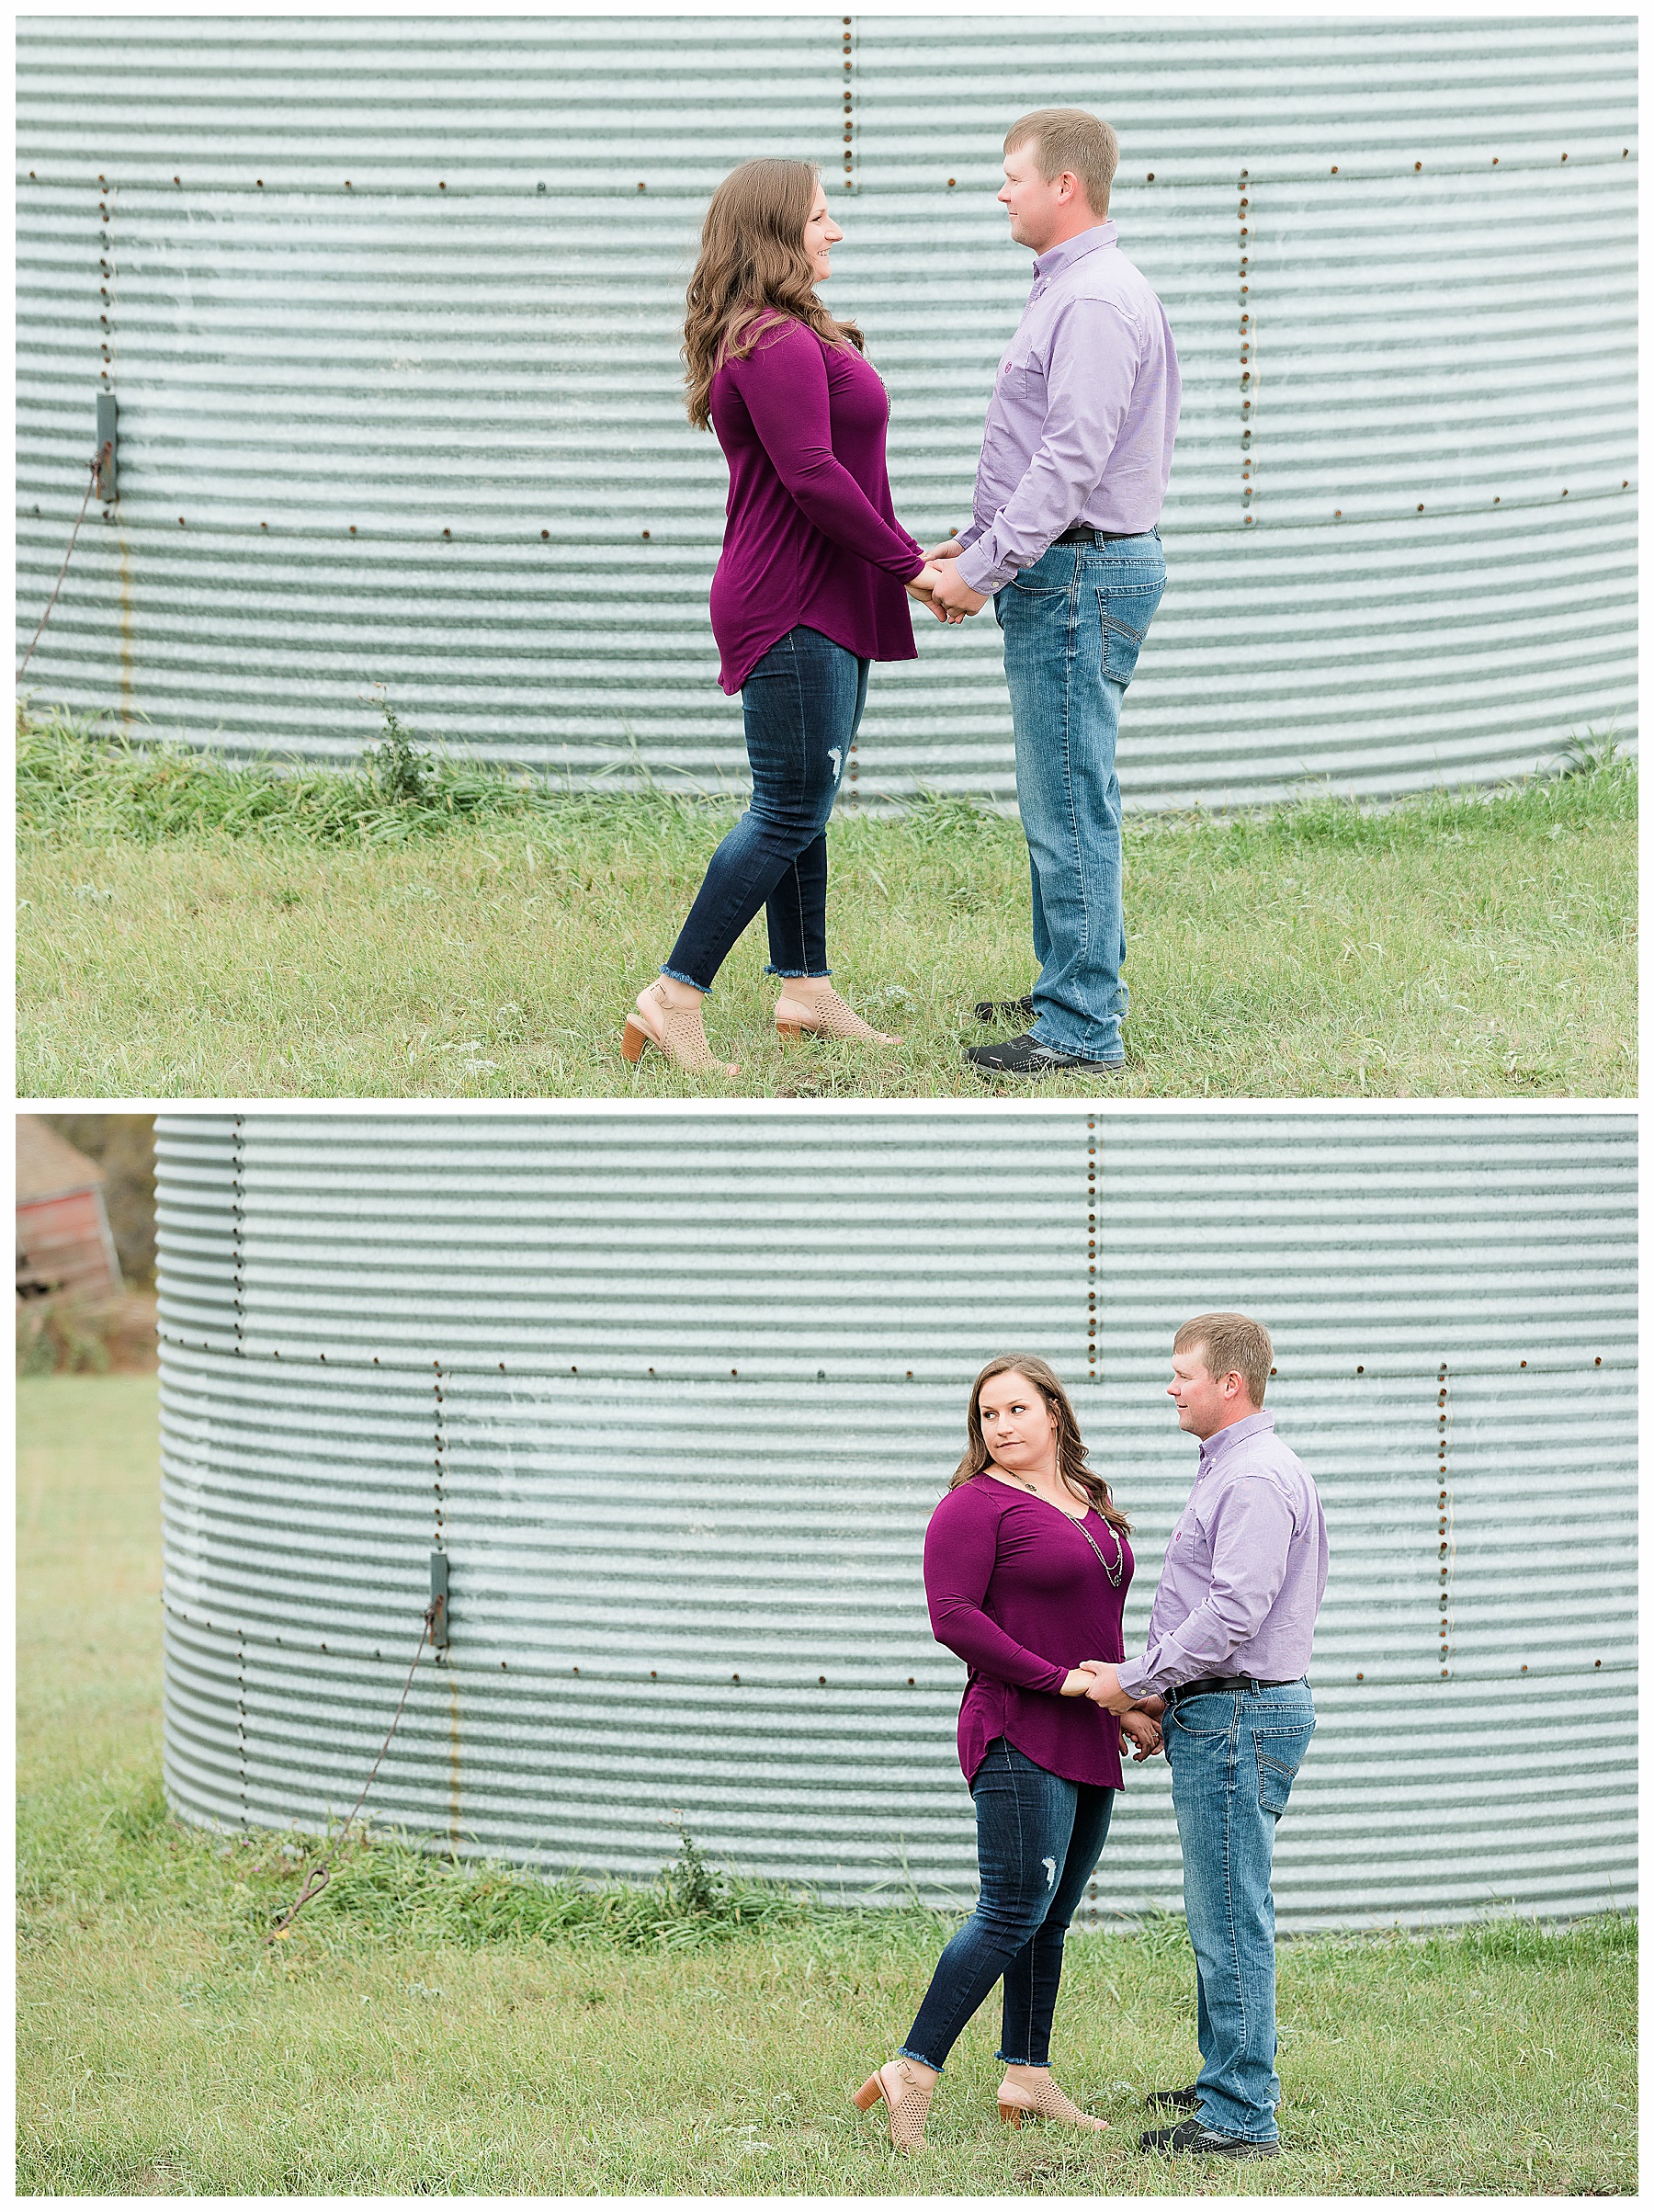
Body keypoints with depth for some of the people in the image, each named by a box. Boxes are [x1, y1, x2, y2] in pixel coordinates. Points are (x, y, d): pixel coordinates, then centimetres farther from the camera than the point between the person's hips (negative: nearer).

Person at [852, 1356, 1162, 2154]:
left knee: (1052, 1915, 10)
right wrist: (1059, 1678, -18)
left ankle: (1027, 2079, 17)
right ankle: (912, 2073, -13)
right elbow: (953, 1617, -16)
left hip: (1088, 1744, 8)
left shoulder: (1091, 1507, 17)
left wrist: (1130, 1705, 13)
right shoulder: (976, 1505, -7)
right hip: (1018, 1737, -8)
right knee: (1016, 1910, -14)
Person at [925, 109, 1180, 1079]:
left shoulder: (1097, 302, -18)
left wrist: (986, 568, -21)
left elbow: (1070, 462, -24)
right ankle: (1076, 989, 26)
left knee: (1070, 808, -9)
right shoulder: (1072, 290, 17)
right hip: (1067, 569, 11)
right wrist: (981, 540, 16)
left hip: (1078, 579, -11)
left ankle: (1083, 1031, -8)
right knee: (1069, 801, 18)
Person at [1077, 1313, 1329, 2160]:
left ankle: (1241, 2116, -9)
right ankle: (1228, 2081, 26)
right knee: (1220, 1917, 17)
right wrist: (1170, 1694, 15)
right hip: (1220, 1714, 11)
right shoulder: (1233, 1470, 19)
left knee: (1230, 1922, -10)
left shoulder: (1256, 1479, -16)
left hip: (1238, 1720, -11)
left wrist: (1137, 1679, -15)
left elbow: (1233, 1613, -23)